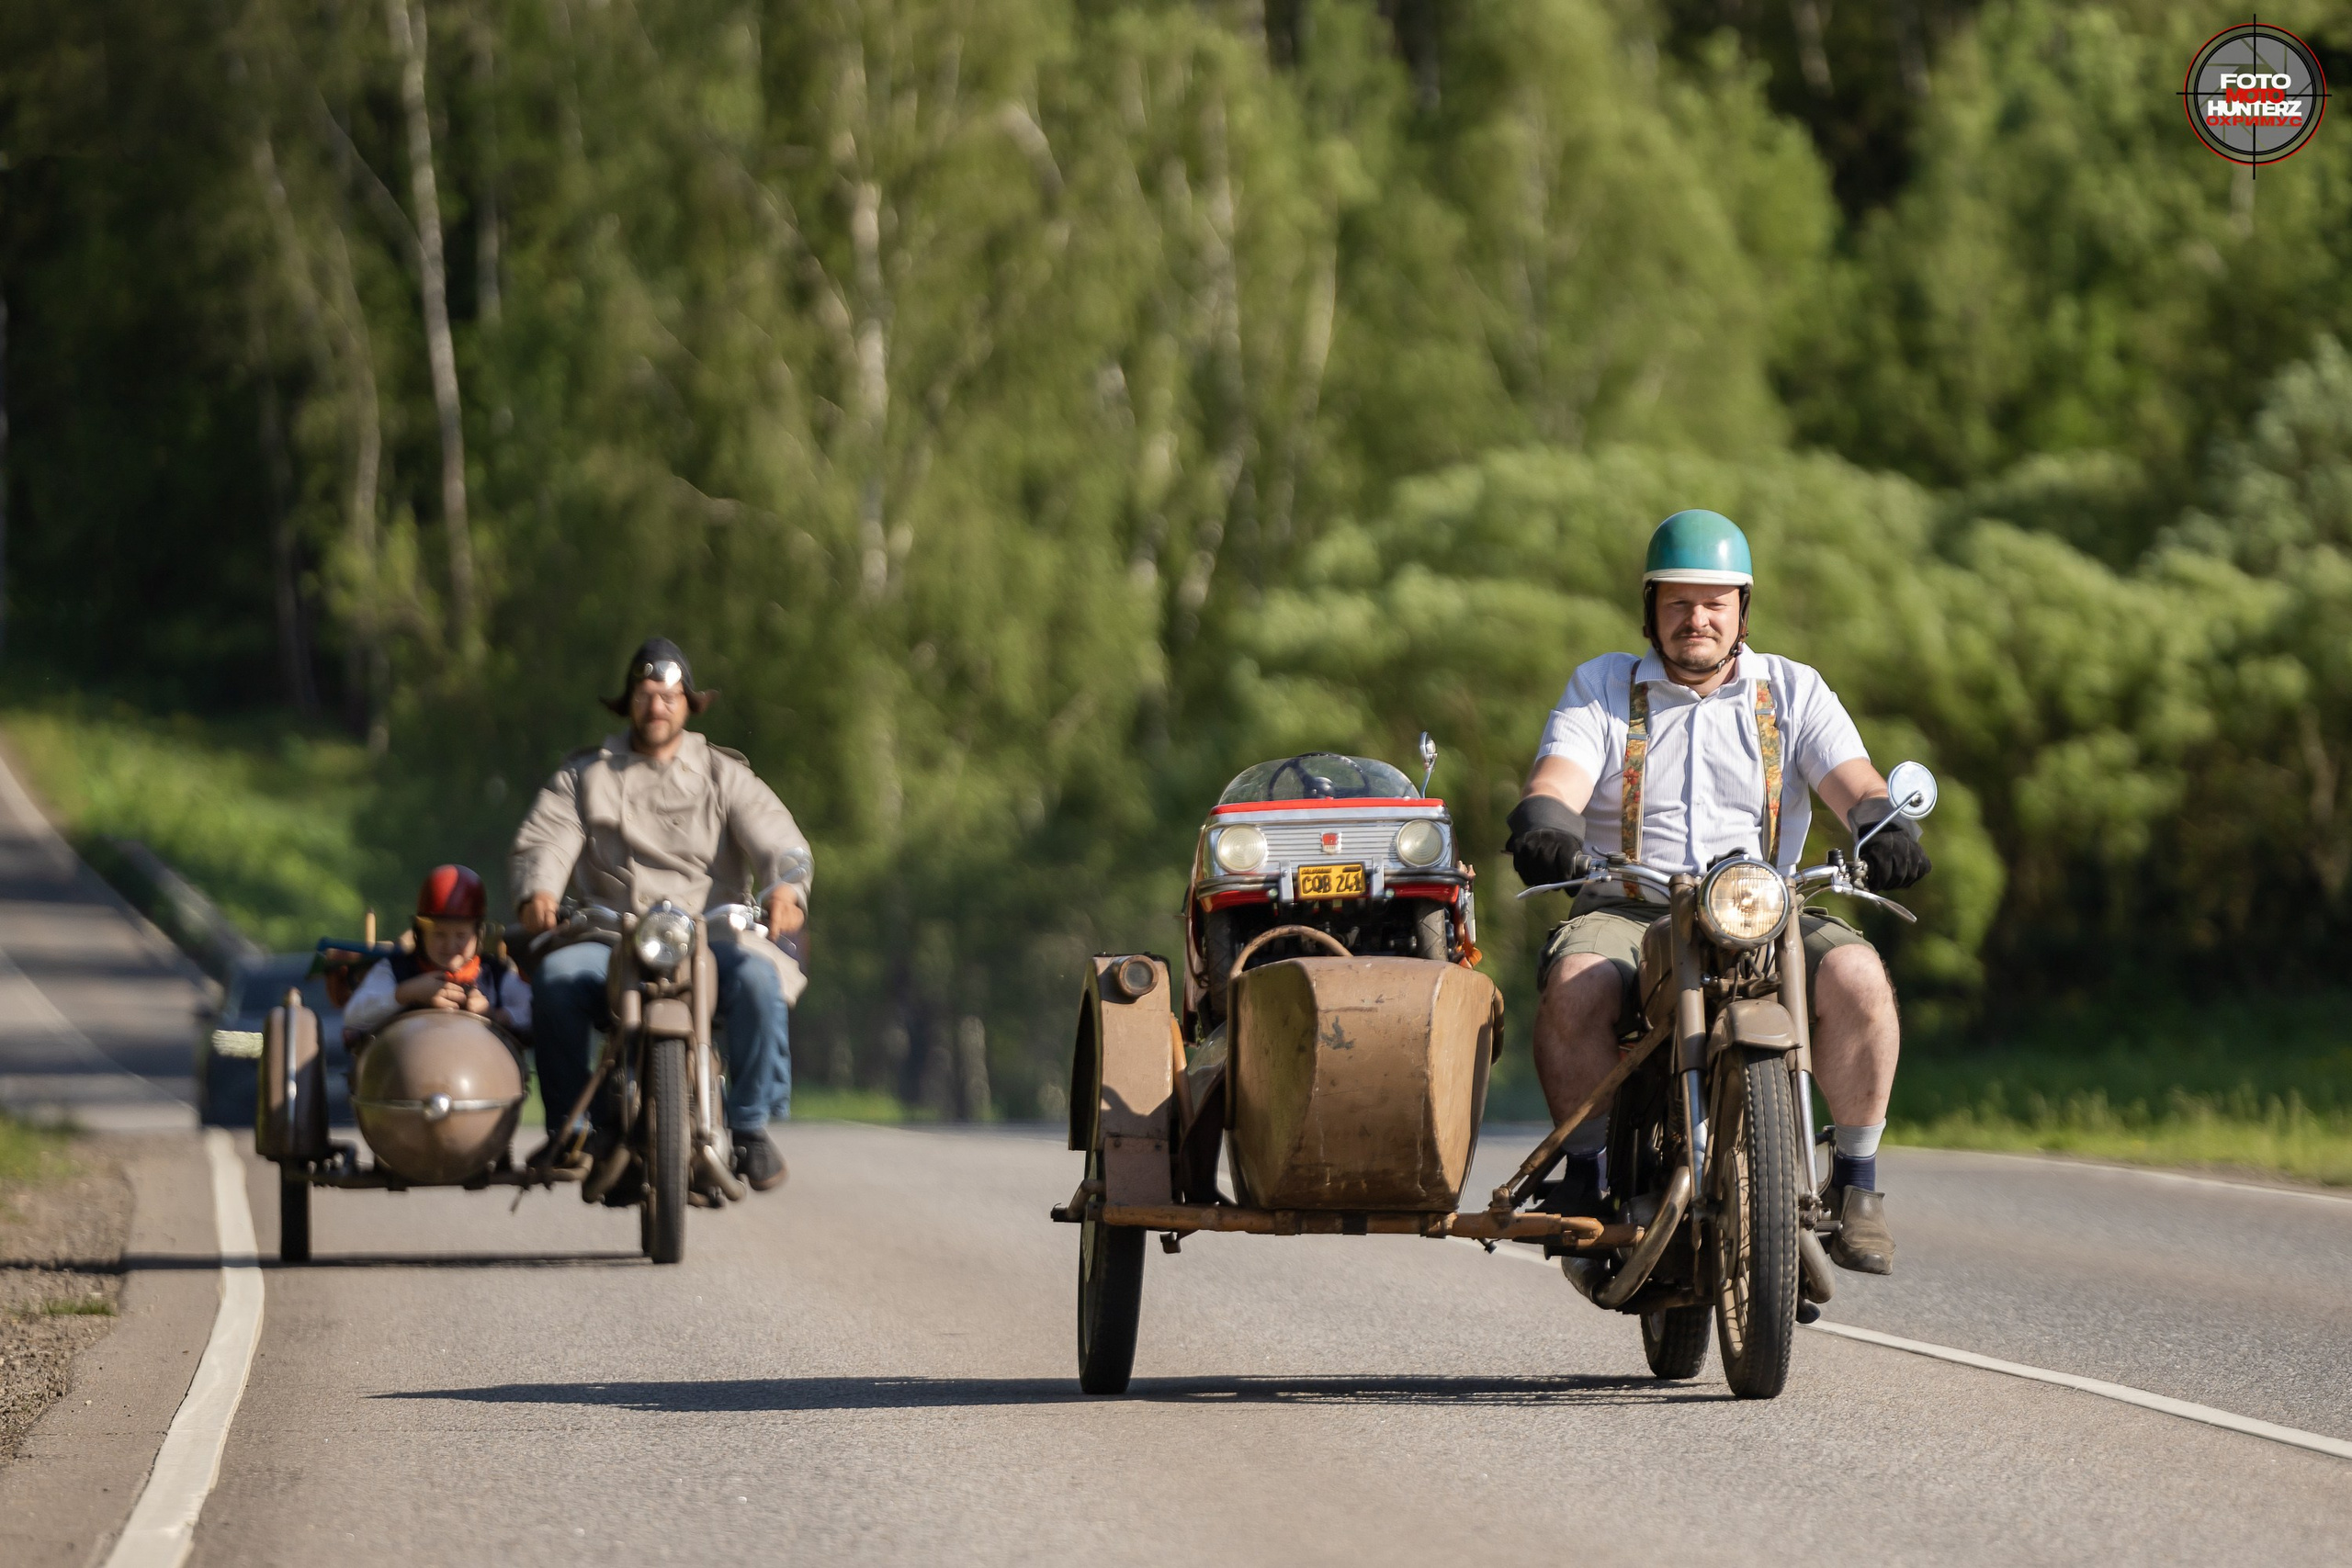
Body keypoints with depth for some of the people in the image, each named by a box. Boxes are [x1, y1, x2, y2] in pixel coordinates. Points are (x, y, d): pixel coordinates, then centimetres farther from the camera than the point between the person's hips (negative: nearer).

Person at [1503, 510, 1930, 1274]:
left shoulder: (1793, 690, 14)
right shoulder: (1601, 688, 13)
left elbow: (1852, 781, 0)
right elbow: (1559, 777, -4)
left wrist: (1885, 823, -25)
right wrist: (1543, 820, -29)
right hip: (1628, 907, 0)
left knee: (1856, 976, -30)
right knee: (1575, 986, -34)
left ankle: (1856, 1184, -16)